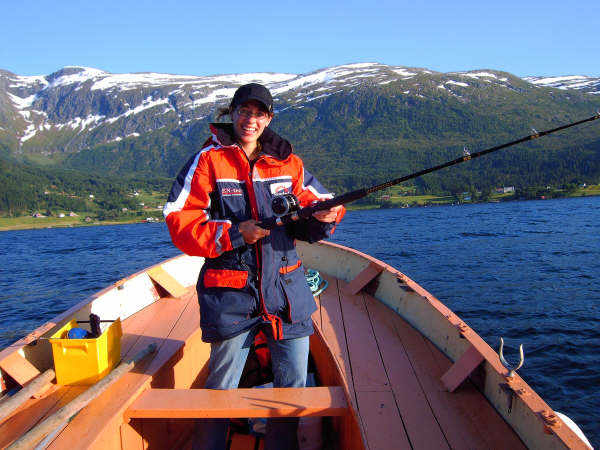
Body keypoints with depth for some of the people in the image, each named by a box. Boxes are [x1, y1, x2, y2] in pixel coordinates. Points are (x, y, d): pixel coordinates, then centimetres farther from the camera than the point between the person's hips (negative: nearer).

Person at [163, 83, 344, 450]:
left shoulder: (288, 162, 9)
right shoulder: (208, 161, -2)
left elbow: (309, 220, 11)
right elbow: (180, 223, -7)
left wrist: (324, 216, -12)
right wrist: (235, 233, -19)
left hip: (287, 288, 4)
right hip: (231, 291, -3)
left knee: (295, 383, 12)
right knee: (221, 387, 10)